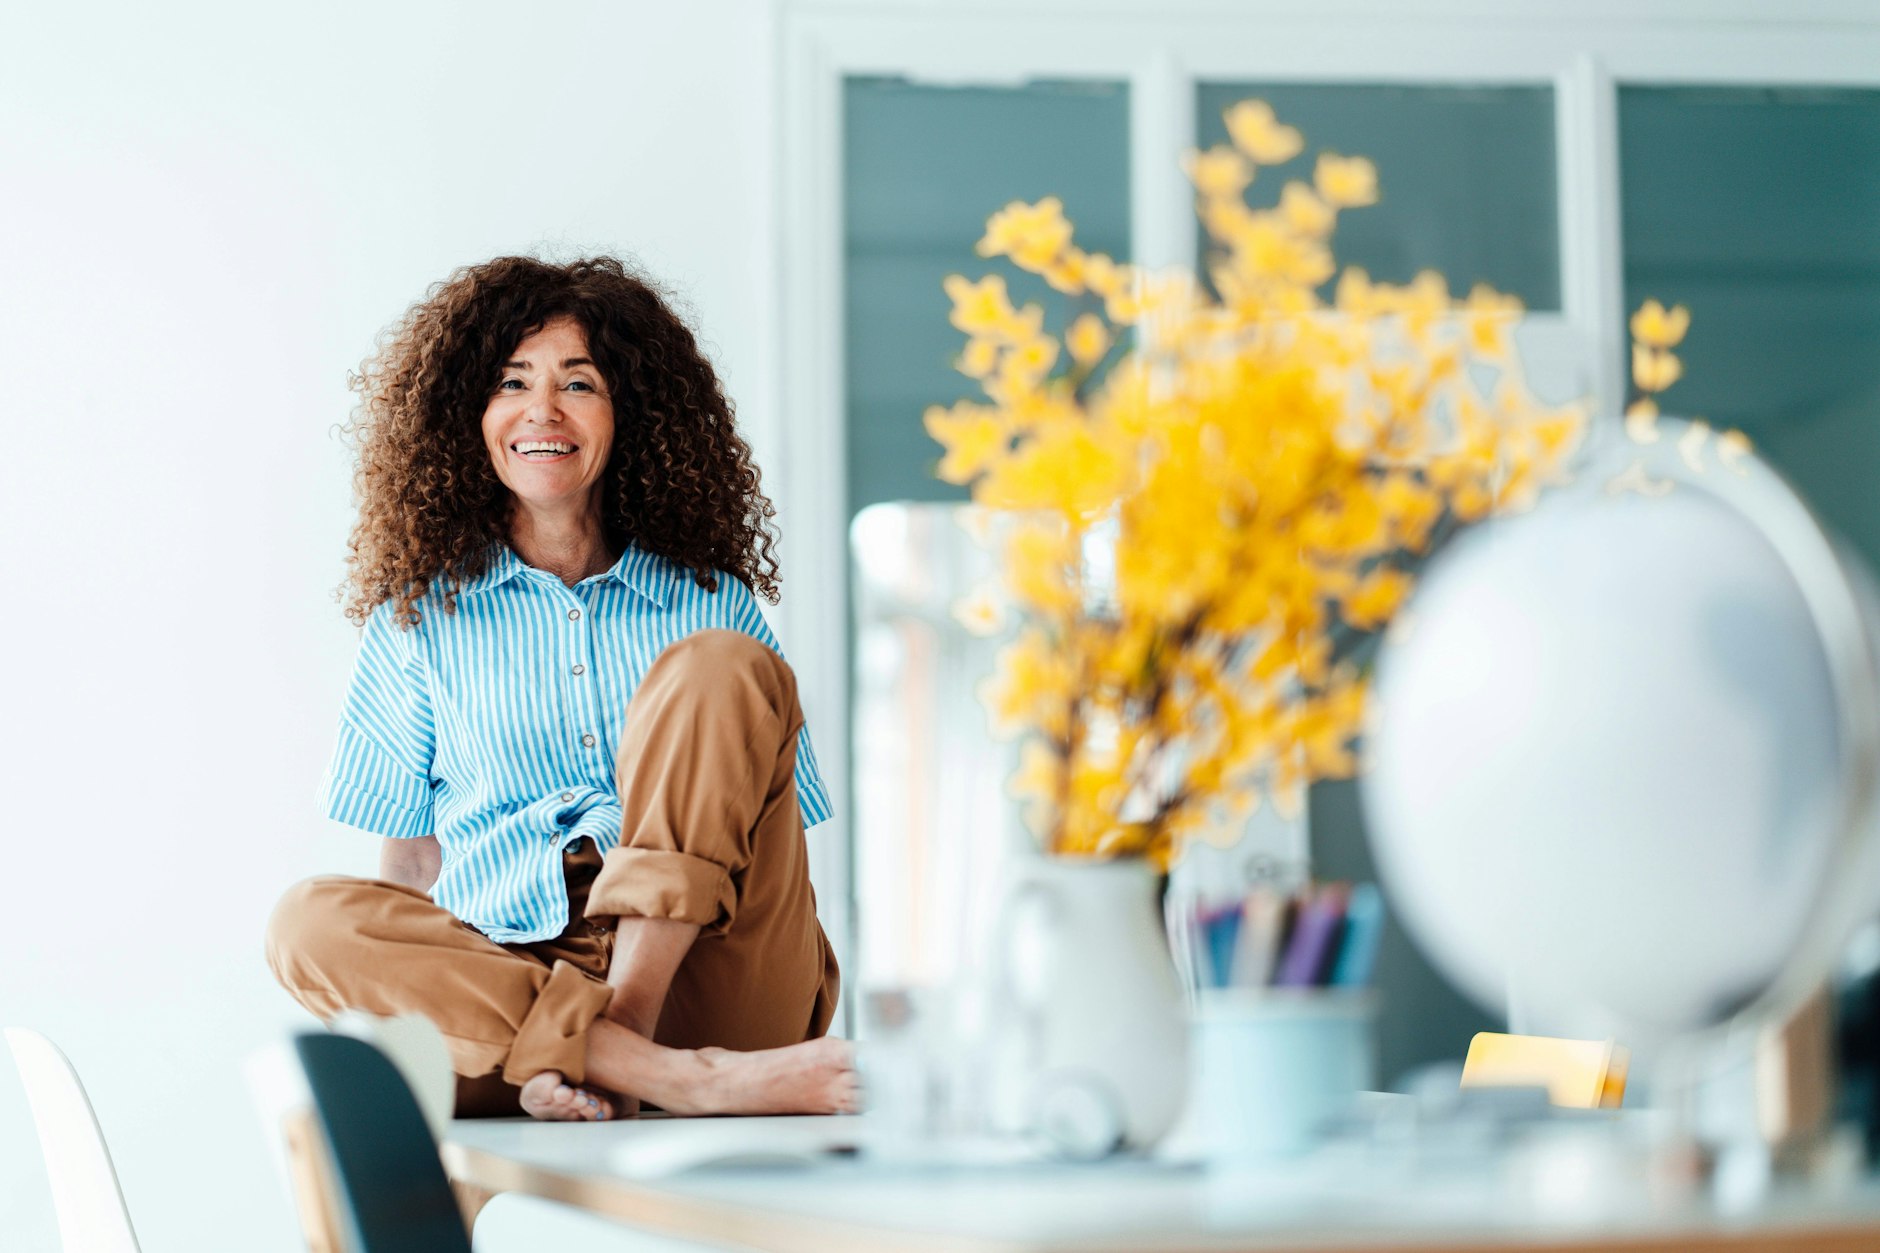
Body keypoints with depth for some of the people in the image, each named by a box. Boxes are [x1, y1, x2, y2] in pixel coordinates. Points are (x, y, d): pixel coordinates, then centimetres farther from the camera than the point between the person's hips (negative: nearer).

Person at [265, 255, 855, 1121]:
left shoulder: (712, 606, 17)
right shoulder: (420, 619, 17)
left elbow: (780, 830, 14)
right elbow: (409, 869, 13)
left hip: (697, 978, 0)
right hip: (503, 983, 0)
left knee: (719, 666, -16)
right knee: (313, 923, -28)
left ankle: (623, 1032, -29)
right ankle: (687, 1082, -39)